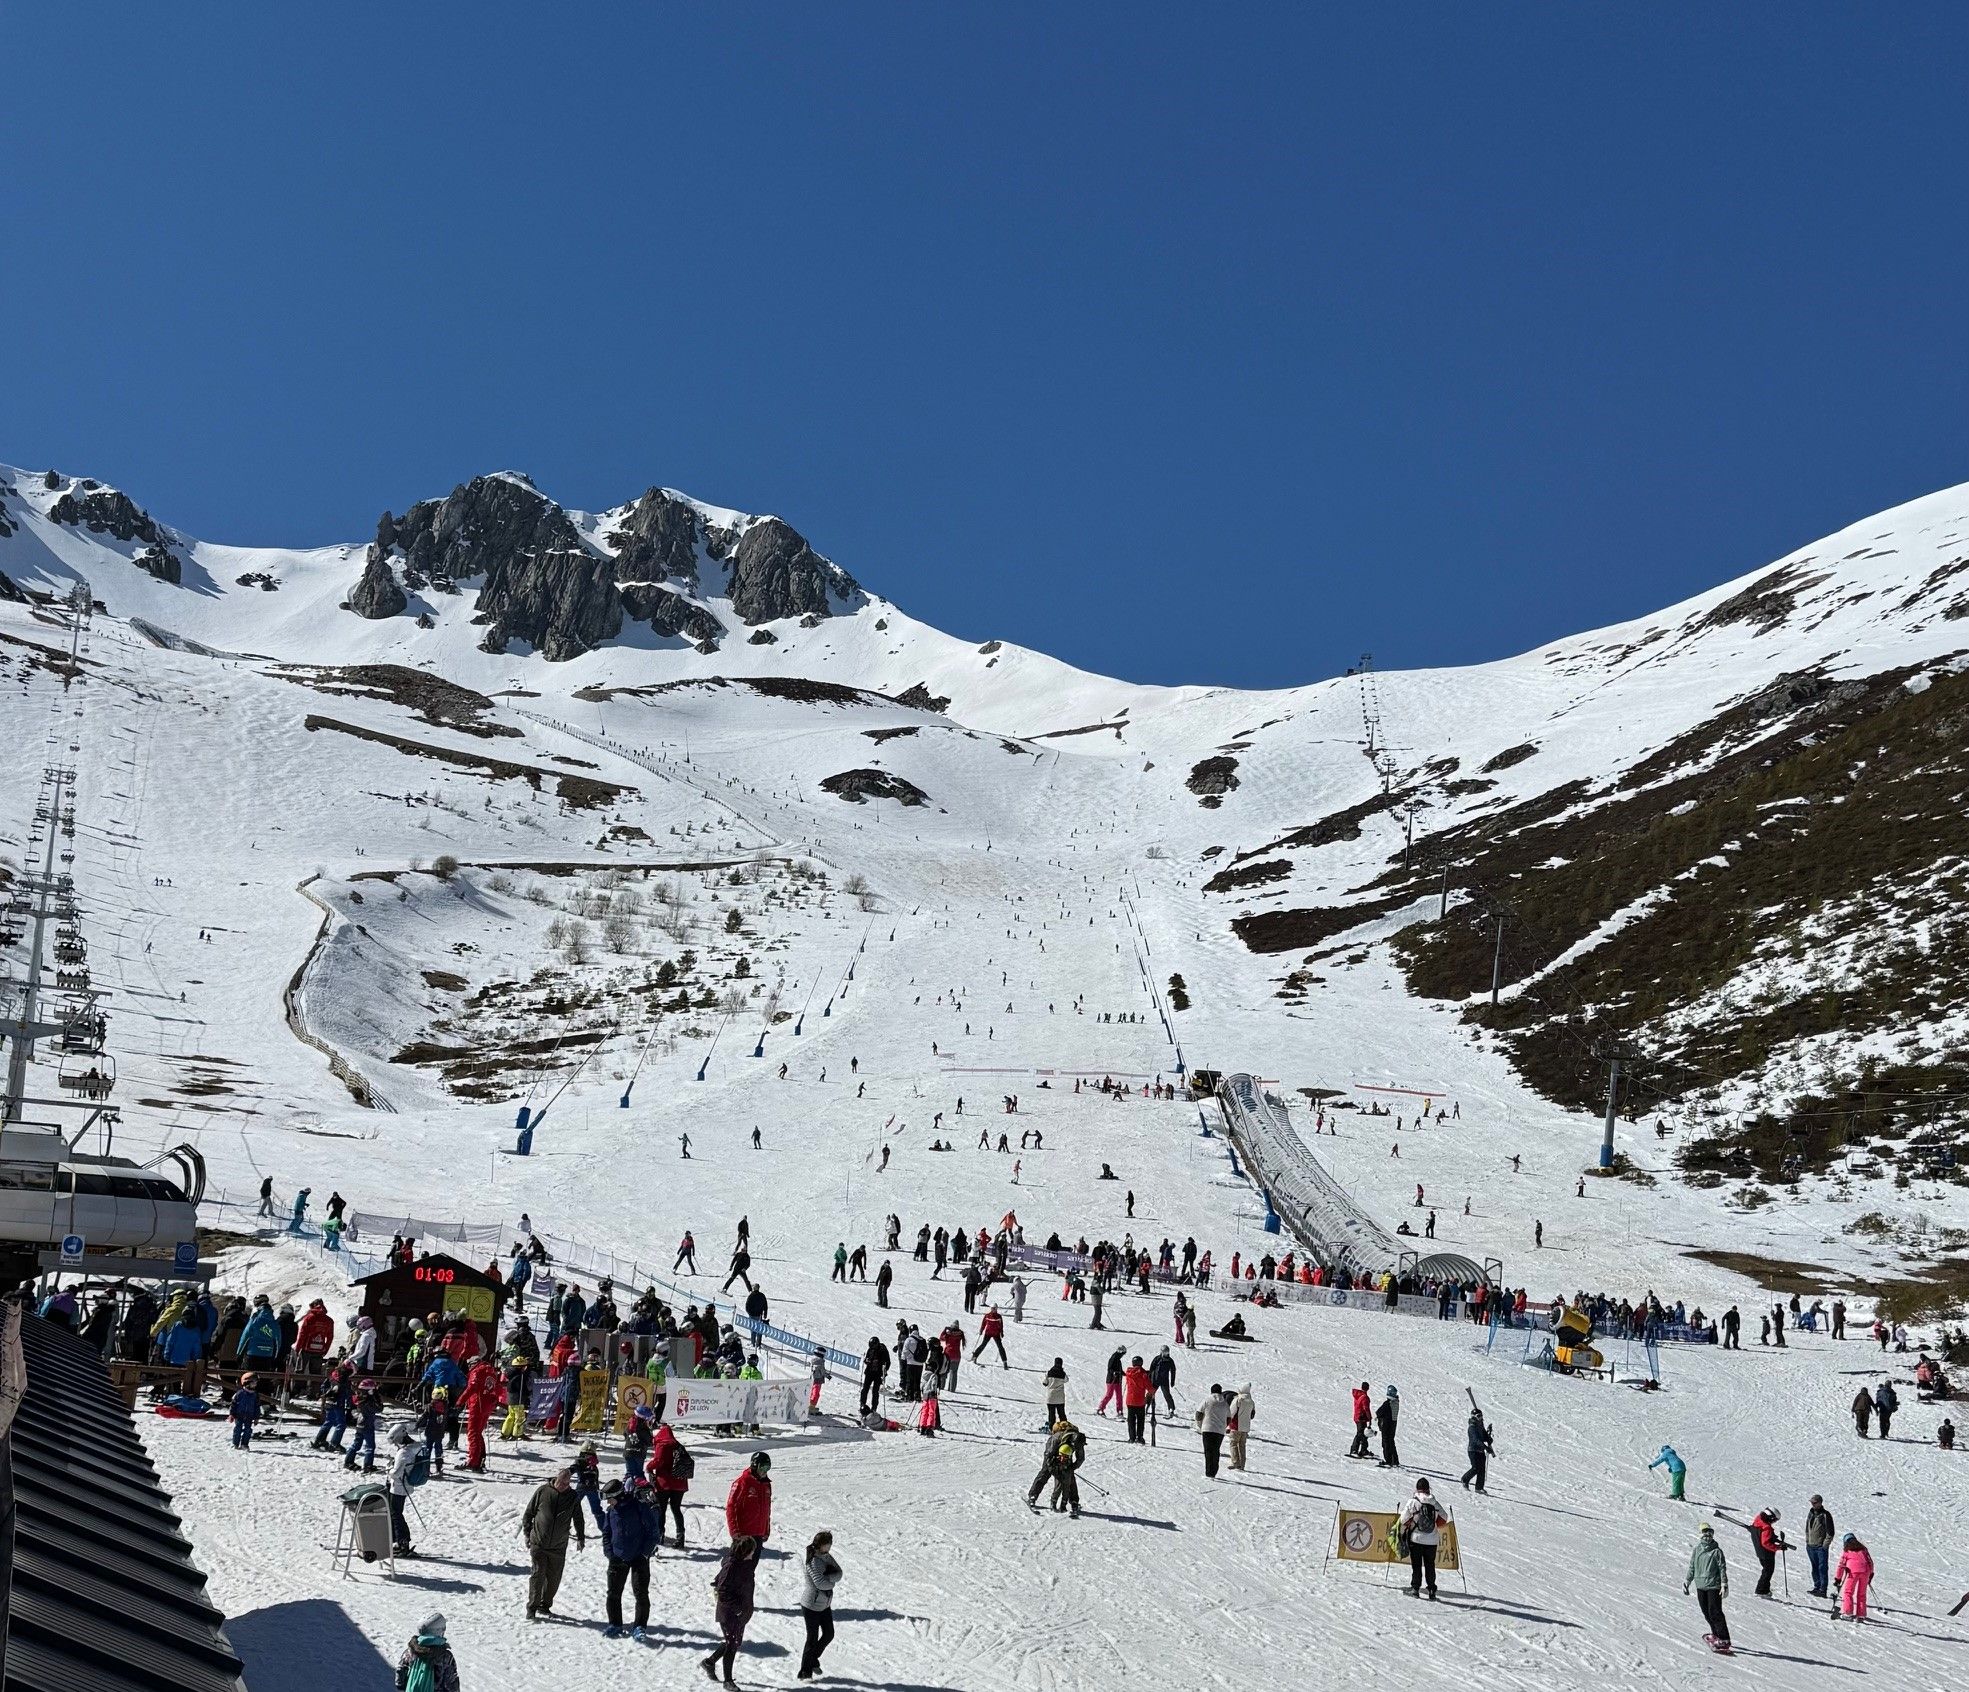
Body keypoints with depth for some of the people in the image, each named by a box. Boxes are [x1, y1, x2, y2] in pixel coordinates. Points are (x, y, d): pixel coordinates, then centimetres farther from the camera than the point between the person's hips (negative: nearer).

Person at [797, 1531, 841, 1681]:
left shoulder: (826, 1556, 3)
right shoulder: (813, 1560, -23)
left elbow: (839, 1573, -5)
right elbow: (820, 1583, -29)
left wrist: (827, 1577, -23)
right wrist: (832, 1581, -11)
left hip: (825, 1603, 8)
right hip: (811, 1605, -8)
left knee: (829, 1634, 15)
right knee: (813, 1639, 0)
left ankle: (813, 1660, 37)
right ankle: (805, 1672, 13)